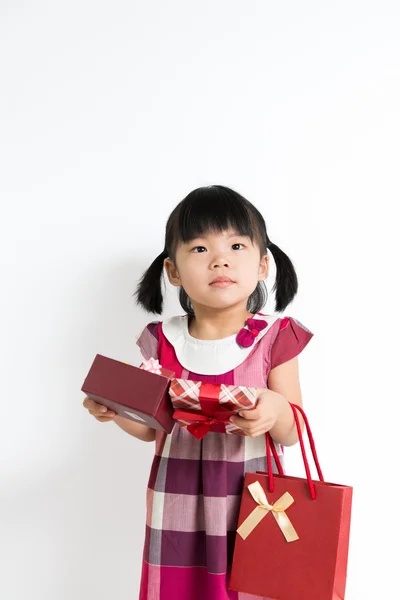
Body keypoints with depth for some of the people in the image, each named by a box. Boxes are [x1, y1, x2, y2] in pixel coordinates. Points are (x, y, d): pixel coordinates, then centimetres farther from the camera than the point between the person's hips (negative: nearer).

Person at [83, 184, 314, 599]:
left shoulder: (273, 339, -7)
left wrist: (277, 410, -27)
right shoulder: (164, 341, -2)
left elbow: (292, 434, -5)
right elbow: (152, 426, 7)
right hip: (178, 509, 2)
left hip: (251, 508, -2)